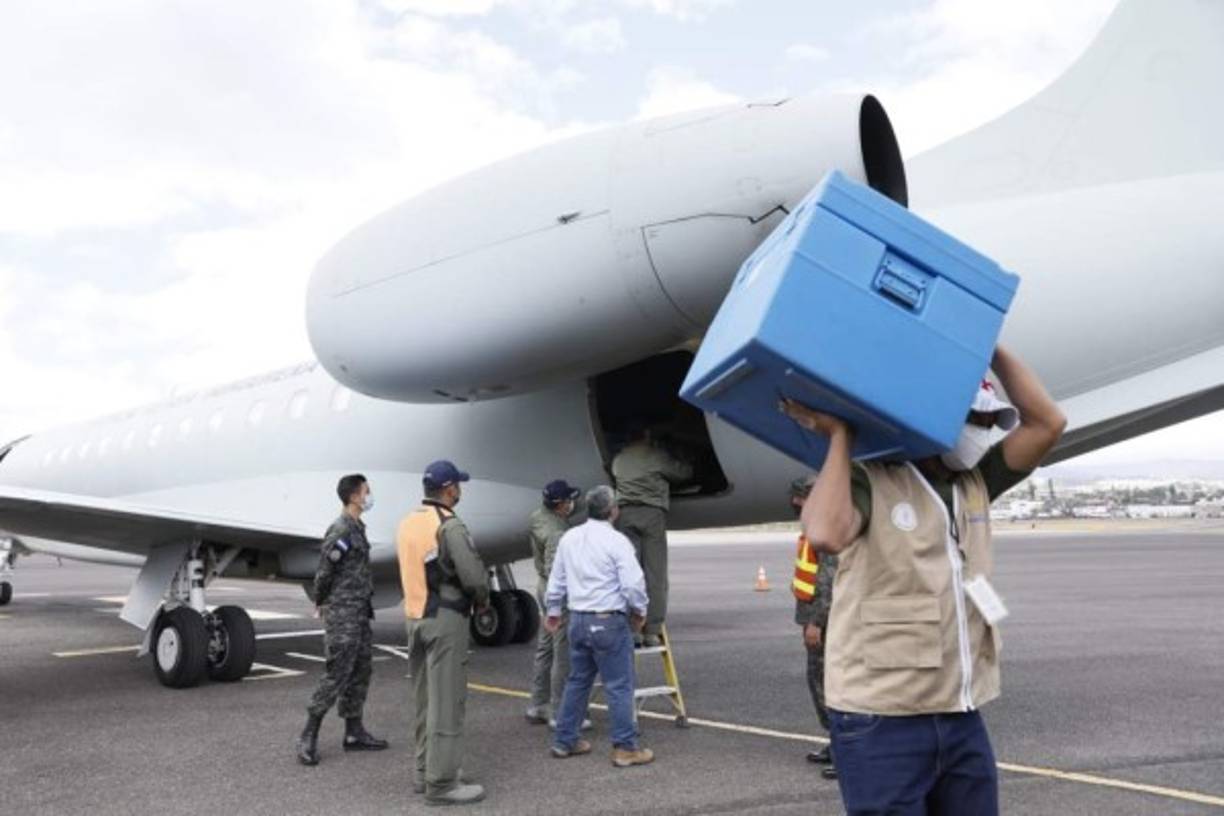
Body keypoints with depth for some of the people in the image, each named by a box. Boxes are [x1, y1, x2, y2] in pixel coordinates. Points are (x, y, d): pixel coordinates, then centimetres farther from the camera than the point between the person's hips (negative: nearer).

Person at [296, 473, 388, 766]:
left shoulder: (357, 528, 13)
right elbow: (324, 572, -15)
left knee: (360, 674, 12)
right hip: (343, 615, -9)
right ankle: (308, 737, 2)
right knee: (336, 675, -7)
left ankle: (354, 734, 20)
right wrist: (322, 604, -2)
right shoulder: (340, 531, -17)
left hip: (360, 614, 9)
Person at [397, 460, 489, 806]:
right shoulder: (450, 526, -16)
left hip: (415, 616, 8)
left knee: (426, 698, 17)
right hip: (446, 619, -8)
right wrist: (481, 599, 2)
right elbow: (474, 576, -20)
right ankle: (441, 783, 1)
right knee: (446, 700, -3)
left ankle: (426, 770, 25)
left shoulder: (407, 524, 9)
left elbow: (413, 571, 12)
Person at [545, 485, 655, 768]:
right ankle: (625, 747, 7)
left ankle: (564, 741, 25)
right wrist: (640, 611, 2)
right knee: (619, 686, 2)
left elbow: (556, 581, 14)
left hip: (578, 619, 7)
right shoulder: (617, 541, -13)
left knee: (577, 681, 18)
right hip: (609, 621, -7)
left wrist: (553, 611, 28)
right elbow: (633, 583, -16)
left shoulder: (569, 538, 6)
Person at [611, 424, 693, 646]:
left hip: (625, 514, 3)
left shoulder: (618, 460, 16)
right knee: (654, 574, -2)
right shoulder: (657, 456, 6)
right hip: (652, 513, -3)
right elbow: (684, 472, 13)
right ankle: (651, 631, -5)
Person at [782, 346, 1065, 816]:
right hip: (881, 723, -7)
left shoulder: (975, 485, 12)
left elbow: (1047, 424, 8)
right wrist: (841, 437, -19)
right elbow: (825, 534, -30)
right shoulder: (869, 483, -9)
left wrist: (993, 351, 5)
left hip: (962, 719, 7)